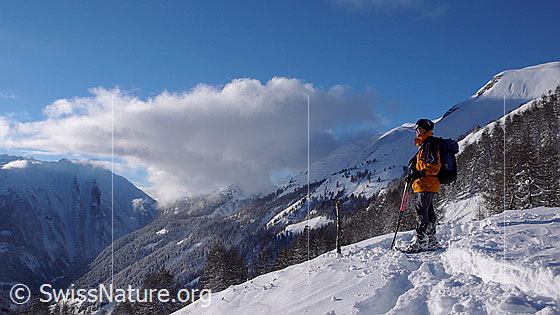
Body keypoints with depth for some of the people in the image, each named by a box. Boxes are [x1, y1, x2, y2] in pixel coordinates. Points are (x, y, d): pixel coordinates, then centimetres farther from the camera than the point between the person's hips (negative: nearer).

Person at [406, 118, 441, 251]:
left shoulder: (430, 143, -9)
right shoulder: (424, 144, 23)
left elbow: (434, 165, -18)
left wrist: (421, 173, -27)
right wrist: (413, 175, 19)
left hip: (427, 183, -11)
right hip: (426, 184, 11)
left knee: (421, 209, -14)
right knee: (428, 211, 13)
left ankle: (421, 241, -17)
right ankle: (431, 240, 18)